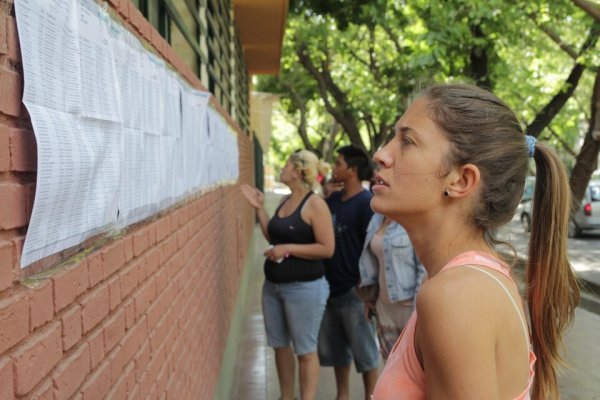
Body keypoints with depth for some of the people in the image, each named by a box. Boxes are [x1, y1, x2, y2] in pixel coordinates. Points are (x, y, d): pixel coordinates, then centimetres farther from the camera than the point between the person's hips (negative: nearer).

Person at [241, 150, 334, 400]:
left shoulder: (315, 204, -14)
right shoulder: (286, 201, 9)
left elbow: (327, 249, -19)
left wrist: (288, 249, -20)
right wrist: (259, 208, 10)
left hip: (304, 287, -8)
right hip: (273, 285, 8)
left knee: (305, 350, 1)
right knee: (280, 345, 16)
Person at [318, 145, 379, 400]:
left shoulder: (366, 203, -13)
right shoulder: (333, 199, 8)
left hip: (354, 291, -7)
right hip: (331, 287, 8)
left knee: (364, 350, 6)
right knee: (334, 348, 17)